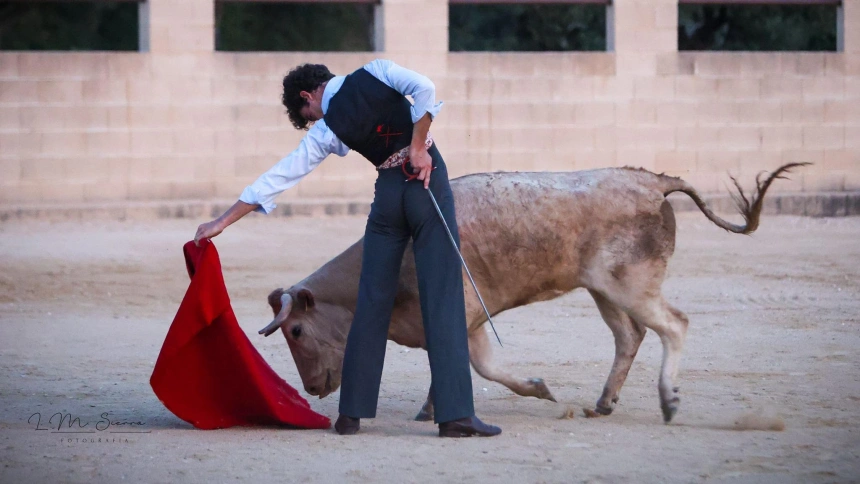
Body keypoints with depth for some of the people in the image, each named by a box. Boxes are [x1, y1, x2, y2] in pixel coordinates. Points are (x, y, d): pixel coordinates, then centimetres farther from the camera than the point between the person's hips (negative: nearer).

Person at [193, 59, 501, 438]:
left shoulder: (326, 130, 7)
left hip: (388, 193, 1)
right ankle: (455, 414, -9)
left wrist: (223, 221, 14)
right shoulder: (375, 72, 7)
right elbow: (424, 88, -11)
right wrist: (418, 146, -6)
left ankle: (351, 413, 10)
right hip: (428, 179, -1)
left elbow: (280, 176, 8)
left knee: (372, 300, 10)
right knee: (442, 297, -4)